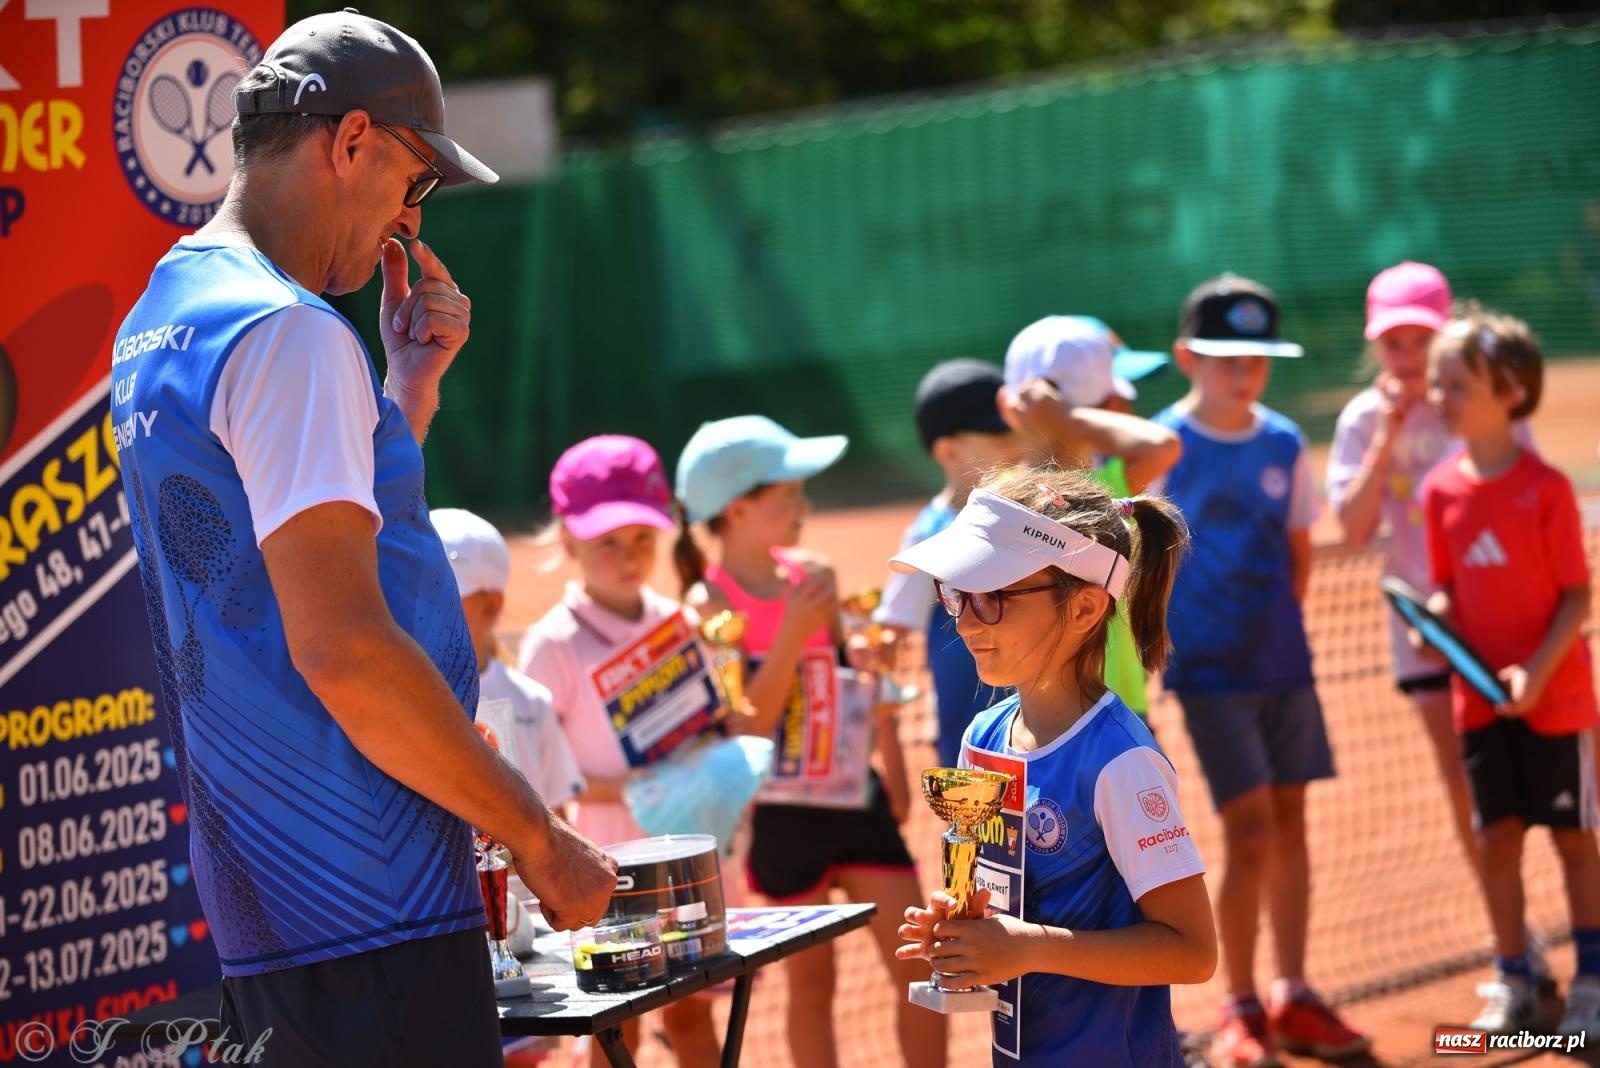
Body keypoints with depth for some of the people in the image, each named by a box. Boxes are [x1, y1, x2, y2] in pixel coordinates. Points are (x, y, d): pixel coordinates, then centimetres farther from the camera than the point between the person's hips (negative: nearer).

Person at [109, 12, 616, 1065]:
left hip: (258, 898, 10)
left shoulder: (157, 329, 17)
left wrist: (408, 386, 19)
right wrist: (540, 837, -15)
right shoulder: (288, 333, -14)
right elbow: (340, 648, -21)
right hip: (368, 903, -10)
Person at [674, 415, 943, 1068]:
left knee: (920, 969, 1)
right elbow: (747, 726, -17)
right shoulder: (710, 605, -11)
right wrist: (792, 635, -25)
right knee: (811, 982, 8)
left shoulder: (811, 575, 2)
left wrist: (893, 770, 12)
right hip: (785, 813, -4)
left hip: (858, 797, 4)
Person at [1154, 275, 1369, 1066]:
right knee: (1251, 832, -9)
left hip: (1284, 664, 5)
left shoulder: (1284, 445, 4)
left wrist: (1282, 625, 4)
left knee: (1289, 823, 8)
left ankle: (1292, 997, 19)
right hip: (1210, 672, -5)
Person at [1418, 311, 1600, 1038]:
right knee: (1498, 838, 8)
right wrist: (1432, 621, -12)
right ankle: (1512, 985, 18)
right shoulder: (1441, 489, 1)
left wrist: (1538, 669, -22)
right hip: (1480, 696, 4)